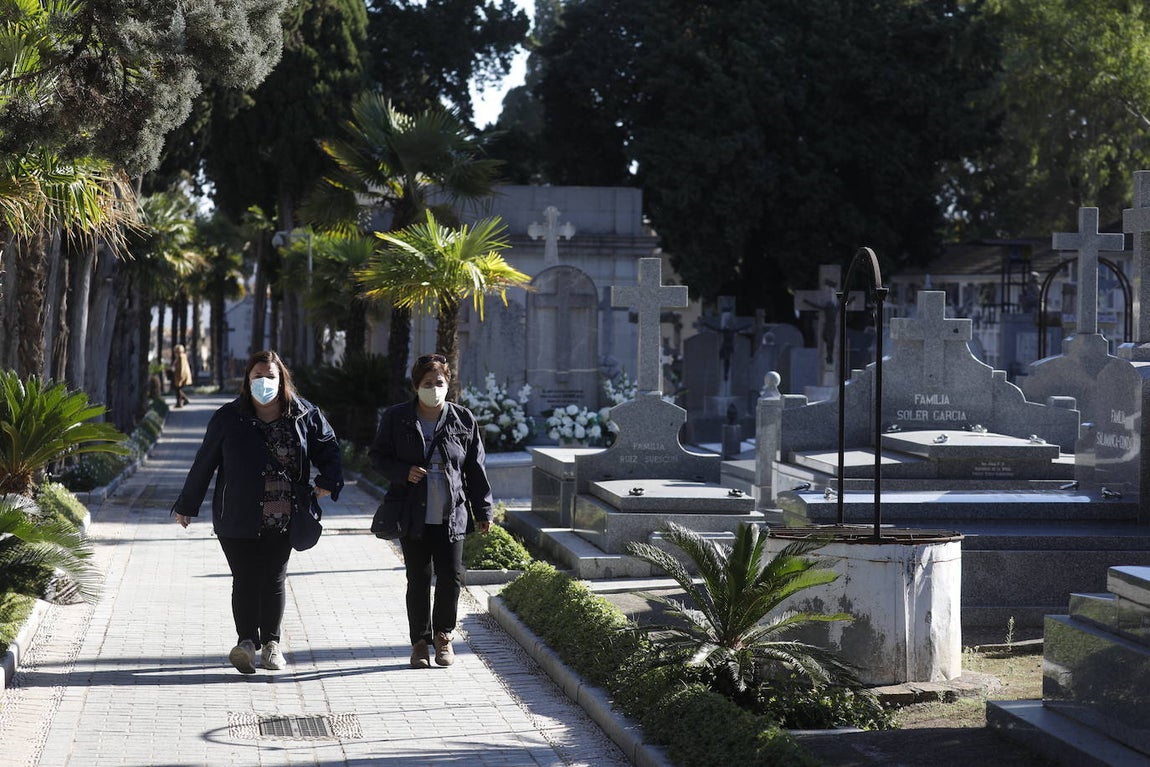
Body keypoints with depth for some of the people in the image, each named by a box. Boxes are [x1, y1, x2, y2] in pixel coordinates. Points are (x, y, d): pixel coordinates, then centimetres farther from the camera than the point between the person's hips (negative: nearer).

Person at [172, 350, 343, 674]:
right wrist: (187, 506, 12)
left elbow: (328, 448, 13)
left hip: (283, 520, 2)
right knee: (246, 580, -10)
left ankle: (270, 642, 22)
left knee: (274, 580, 10)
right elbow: (204, 463, 6)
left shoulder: (304, 415, 3)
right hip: (238, 519, -2)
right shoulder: (229, 418, -1)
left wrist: (329, 480, -6)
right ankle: (246, 642, -14)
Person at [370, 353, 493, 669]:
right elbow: (377, 455, 6)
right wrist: (403, 472, -14)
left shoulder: (463, 420, 3)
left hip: (451, 515, 1)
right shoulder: (396, 418, 0)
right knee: (418, 580, 4)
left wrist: (483, 511, 5)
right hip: (413, 516, -1)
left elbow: (475, 469, 7)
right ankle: (420, 642, 16)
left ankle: (443, 634, 23)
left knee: (451, 577, 1)